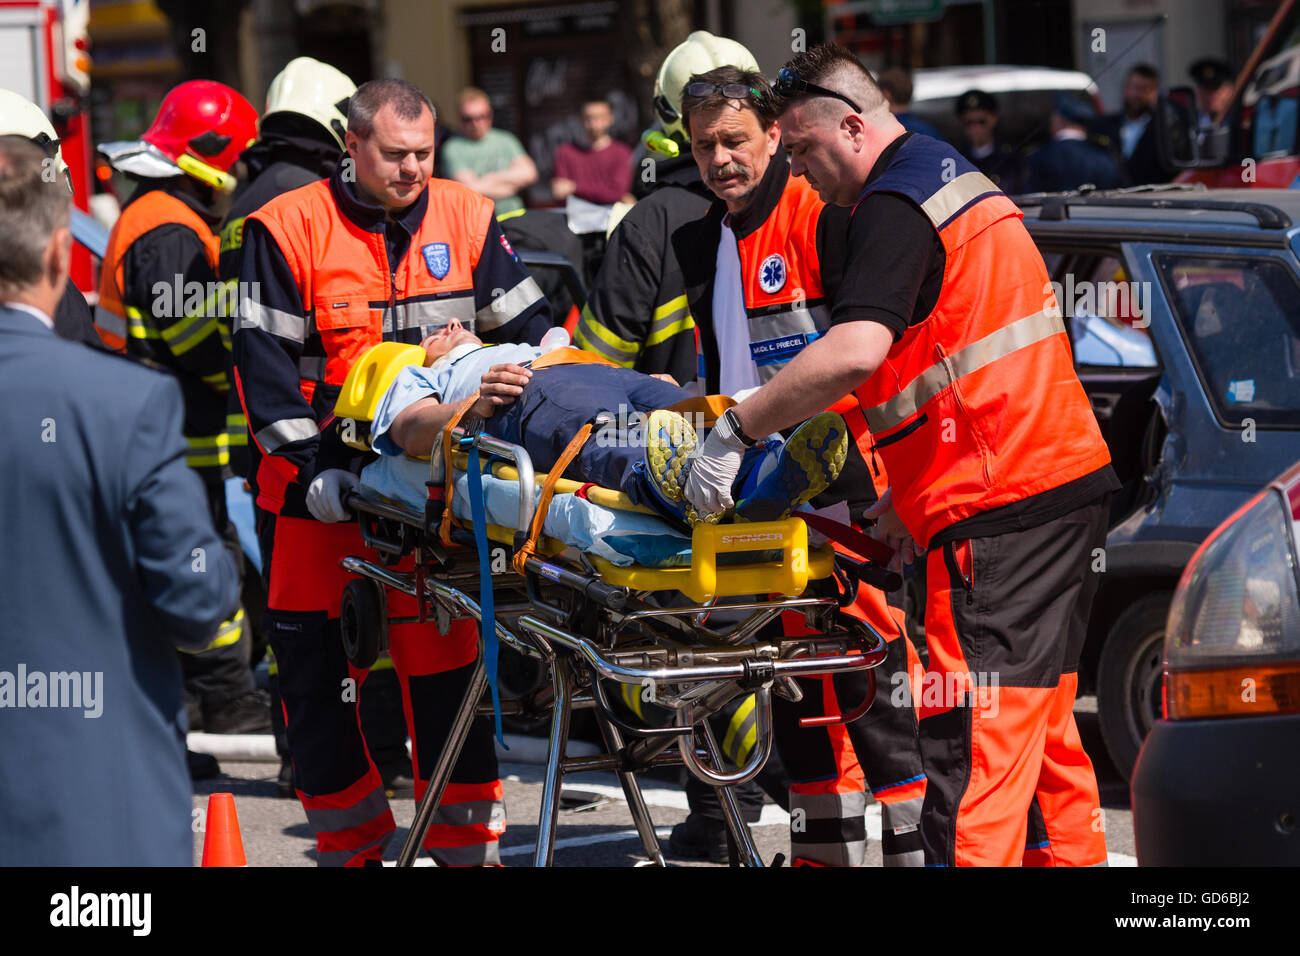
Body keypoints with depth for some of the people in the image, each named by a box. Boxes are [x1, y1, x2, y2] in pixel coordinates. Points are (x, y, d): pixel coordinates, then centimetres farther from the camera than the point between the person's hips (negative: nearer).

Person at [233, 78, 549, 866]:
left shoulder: (467, 218, 6)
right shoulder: (287, 229, -4)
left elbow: (527, 327, 11)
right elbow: (264, 358, -7)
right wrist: (308, 466, -15)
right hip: (321, 490, -1)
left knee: (447, 661, 1)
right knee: (316, 663, 4)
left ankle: (468, 839, 9)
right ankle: (351, 841, 18)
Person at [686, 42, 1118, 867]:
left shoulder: (894, 204, -11)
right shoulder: (954, 176, 21)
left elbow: (855, 352, -28)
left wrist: (735, 430, -21)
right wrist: (908, 498, 25)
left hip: (999, 505, -10)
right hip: (1071, 486, 10)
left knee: (974, 741, -13)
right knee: (1041, 725, 15)